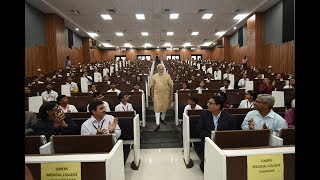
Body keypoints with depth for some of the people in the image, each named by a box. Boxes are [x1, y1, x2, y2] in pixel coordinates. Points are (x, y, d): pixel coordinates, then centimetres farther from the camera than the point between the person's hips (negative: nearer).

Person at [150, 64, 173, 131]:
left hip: (166, 95, 1)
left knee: (165, 108, 13)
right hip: (157, 95, -1)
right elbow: (152, 87, 3)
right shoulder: (154, 77, 1)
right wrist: (152, 96, 2)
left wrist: (171, 95, -1)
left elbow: (171, 86, 3)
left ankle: (162, 119, 38)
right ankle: (158, 124, -1)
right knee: (157, 108, -5)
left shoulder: (167, 76, 1)